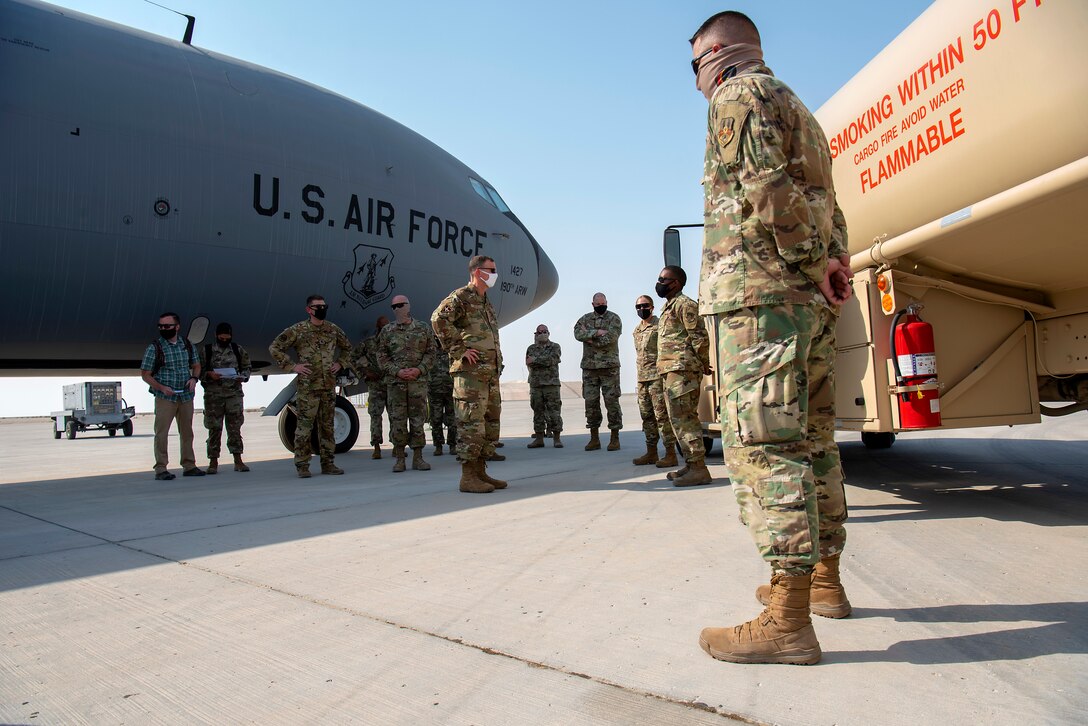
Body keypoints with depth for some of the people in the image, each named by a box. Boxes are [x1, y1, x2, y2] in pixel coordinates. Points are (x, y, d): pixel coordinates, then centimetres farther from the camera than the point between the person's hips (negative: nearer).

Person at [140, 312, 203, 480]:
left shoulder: (187, 345, 7)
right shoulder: (154, 348, -3)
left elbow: (196, 365, 18)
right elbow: (145, 374, -2)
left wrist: (194, 378, -3)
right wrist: (161, 387, -16)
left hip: (186, 396, 4)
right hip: (165, 397, -4)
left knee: (187, 432, 9)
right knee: (161, 433, -5)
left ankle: (189, 466, 17)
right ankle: (161, 469, 1)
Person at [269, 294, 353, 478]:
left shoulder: (333, 329, 9)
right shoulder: (297, 330, -3)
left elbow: (347, 347, 25)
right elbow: (274, 348, -1)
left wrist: (340, 363, 11)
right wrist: (292, 366, -7)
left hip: (329, 385, 4)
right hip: (307, 387, -4)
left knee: (327, 425, 9)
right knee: (304, 425, -3)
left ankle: (328, 463, 16)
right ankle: (302, 466, 5)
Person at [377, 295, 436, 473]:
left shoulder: (423, 328, 8)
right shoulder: (386, 331, 9)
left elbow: (430, 353, 5)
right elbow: (382, 357, 5)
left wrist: (419, 370, -10)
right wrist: (397, 371, -9)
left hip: (419, 381, 0)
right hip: (395, 382, 1)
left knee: (418, 419, 1)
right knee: (397, 420, 1)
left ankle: (418, 458, 9)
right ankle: (399, 458, 11)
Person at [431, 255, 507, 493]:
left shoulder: (486, 302, 23)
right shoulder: (461, 297, -5)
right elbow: (439, 318, -22)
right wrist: (458, 350, -20)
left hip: (490, 373, 9)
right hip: (470, 372, -9)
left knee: (490, 423, 10)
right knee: (472, 423, -9)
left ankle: (480, 472, 18)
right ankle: (468, 477, -4)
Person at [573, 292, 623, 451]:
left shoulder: (614, 318, 2)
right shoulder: (585, 318, 12)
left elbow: (609, 338, -14)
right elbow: (578, 334, -8)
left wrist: (589, 336, -7)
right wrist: (597, 332, -17)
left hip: (609, 366, -3)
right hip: (589, 367, 3)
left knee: (612, 401, -2)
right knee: (590, 402, 4)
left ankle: (615, 438, 6)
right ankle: (594, 439, 13)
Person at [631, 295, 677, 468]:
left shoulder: (659, 326, -5)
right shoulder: (637, 330, 18)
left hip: (657, 376, -8)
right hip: (641, 379, 8)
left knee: (662, 415, -7)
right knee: (647, 416, 11)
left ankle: (670, 454, -1)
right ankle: (651, 453, 19)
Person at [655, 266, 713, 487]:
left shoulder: (684, 304, -8)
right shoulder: (668, 307, 22)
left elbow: (701, 338, -13)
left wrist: (704, 366, -9)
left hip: (682, 371, -10)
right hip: (670, 371, 10)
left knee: (683, 418, -11)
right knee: (679, 418, 12)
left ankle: (699, 469, -9)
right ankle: (691, 466, 19)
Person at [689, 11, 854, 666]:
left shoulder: (739, 94, 0)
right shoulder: (799, 108, 29)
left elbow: (768, 188, -16)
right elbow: (829, 209, 22)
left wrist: (810, 264, -9)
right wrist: (830, 265, 8)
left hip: (761, 290, -10)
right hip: (812, 301, 10)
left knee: (765, 444, -13)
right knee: (812, 442, 12)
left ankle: (789, 622, -11)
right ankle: (825, 579, 23)